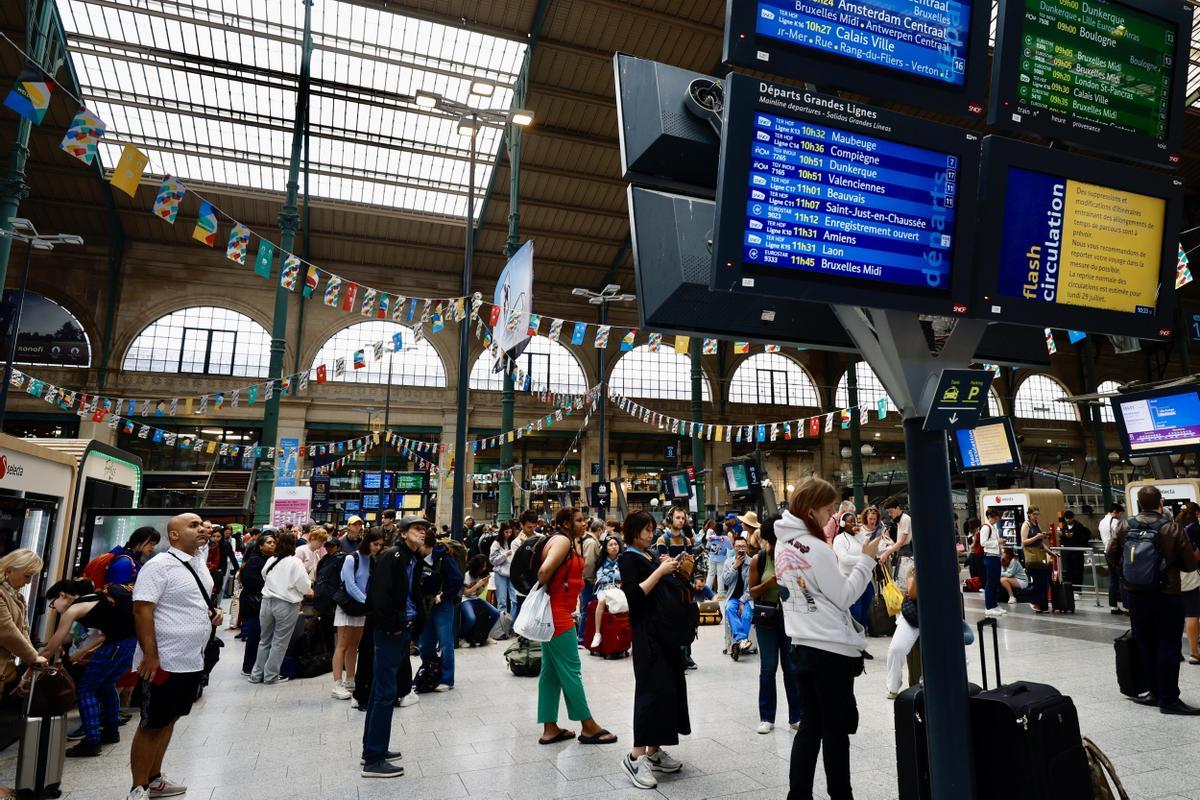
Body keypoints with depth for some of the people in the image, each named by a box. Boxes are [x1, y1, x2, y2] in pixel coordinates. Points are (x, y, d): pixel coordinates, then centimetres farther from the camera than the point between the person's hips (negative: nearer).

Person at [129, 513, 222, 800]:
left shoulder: (198, 563, 9)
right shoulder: (159, 565, -17)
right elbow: (142, 610, -21)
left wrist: (214, 611, 3)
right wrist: (150, 655, -23)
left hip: (193, 661, 8)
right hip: (165, 662, -8)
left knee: (168, 721, 19)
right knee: (152, 725, 5)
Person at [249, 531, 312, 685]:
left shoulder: (270, 561, 3)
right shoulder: (295, 562, -13)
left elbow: (265, 578, 11)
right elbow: (304, 586, -13)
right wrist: (309, 591, 9)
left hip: (267, 602, 5)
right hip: (286, 605, -5)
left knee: (265, 640, 17)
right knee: (279, 642, 5)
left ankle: (257, 674, 23)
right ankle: (271, 676, 11)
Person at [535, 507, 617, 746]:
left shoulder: (570, 543, 15)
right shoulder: (562, 540, -14)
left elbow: (577, 574, 12)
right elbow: (545, 570, -26)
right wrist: (541, 590, -12)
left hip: (557, 614, 10)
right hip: (557, 614, -10)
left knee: (551, 671, 13)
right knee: (571, 671, 0)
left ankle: (550, 729, 21)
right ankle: (589, 727, 11)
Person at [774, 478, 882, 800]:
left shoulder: (783, 544, 6)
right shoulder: (817, 548, -18)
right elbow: (844, 596, -12)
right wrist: (866, 560, -6)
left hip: (802, 646, 7)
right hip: (833, 650, -7)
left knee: (810, 725, 14)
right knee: (836, 730, 6)